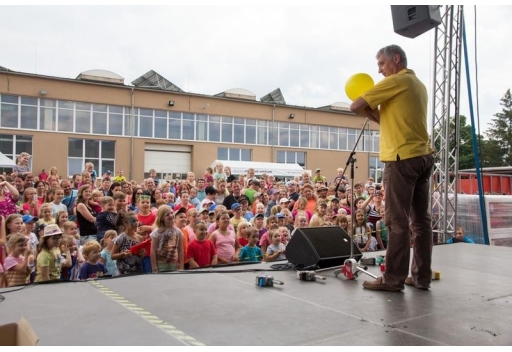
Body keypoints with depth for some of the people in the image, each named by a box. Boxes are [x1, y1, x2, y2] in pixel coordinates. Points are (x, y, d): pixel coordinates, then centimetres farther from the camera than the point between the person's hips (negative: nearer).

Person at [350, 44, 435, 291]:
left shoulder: (396, 81, -7)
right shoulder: (417, 85, 21)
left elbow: (355, 107, -12)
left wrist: (366, 109, 10)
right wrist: (372, 113, 11)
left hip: (403, 158, -9)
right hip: (422, 156, 9)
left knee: (397, 221, -5)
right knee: (421, 219, 9)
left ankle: (394, 279, 0)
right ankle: (421, 276, 15)